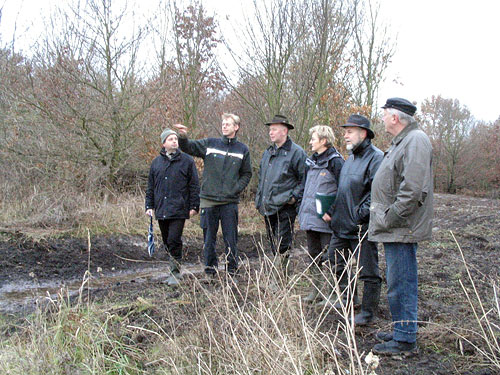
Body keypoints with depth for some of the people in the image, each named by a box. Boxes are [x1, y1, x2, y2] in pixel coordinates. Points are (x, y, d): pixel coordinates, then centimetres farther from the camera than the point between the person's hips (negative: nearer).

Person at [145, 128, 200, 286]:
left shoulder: (187, 160, 2)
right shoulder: (156, 162, 13)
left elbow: (194, 185, 2)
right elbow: (150, 186, 17)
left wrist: (194, 206, -3)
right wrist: (149, 206, 11)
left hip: (179, 210, -4)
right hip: (161, 210, 5)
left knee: (174, 241, -12)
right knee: (167, 242, 11)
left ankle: (175, 274, -4)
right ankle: (174, 270, 23)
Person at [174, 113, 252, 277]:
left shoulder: (242, 149, 7)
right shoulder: (210, 143, 6)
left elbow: (246, 174, 13)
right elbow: (189, 147, -1)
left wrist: (236, 189, -2)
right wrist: (183, 137, -22)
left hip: (230, 201, 0)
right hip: (209, 199, 1)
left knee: (231, 238, 2)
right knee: (209, 238, 6)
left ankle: (232, 270, 14)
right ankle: (210, 271, 16)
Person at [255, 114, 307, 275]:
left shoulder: (296, 152, -7)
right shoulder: (268, 152, 16)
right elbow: (261, 176, 27)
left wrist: (294, 197, -14)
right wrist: (259, 199, 18)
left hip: (285, 208, -8)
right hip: (268, 207, 8)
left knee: (282, 246, -9)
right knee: (273, 245, 15)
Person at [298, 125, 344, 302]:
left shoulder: (335, 162, -11)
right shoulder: (311, 161, 15)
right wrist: (302, 210, 18)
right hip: (309, 218, 8)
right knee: (313, 253, 14)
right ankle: (315, 289, 24)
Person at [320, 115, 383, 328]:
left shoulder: (375, 158, -15)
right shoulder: (351, 157, 16)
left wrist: (362, 214, -22)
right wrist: (331, 211, 17)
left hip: (363, 227, -10)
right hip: (342, 223, 10)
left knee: (368, 270, 1)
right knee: (335, 261, 19)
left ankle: (368, 312, 13)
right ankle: (349, 297, 37)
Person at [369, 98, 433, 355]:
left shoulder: (416, 141, -15)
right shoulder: (401, 142, 19)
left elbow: (413, 189, -25)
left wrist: (390, 218, -20)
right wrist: (385, 219, 19)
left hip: (402, 228, -11)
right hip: (395, 228, 11)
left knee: (400, 284, -5)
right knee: (398, 283, 17)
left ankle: (405, 340, 3)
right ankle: (401, 331, 28)